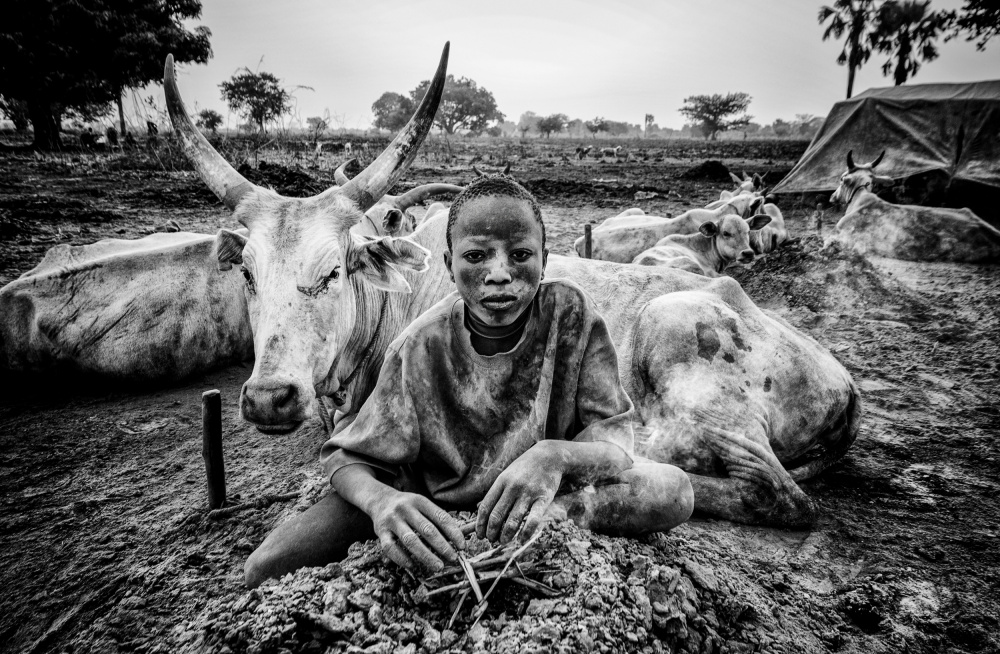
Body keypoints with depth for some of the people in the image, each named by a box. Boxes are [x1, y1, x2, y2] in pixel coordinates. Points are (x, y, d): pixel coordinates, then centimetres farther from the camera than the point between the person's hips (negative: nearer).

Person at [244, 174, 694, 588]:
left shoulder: (570, 313, -15)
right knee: (266, 568, -15)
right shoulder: (421, 347, -16)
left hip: (551, 486, 0)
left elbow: (613, 433, -16)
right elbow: (349, 458, -13)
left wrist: (554, 455, -41)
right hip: (435, 495, 1)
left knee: (674, 490, -24)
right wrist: (381, 501, -38)